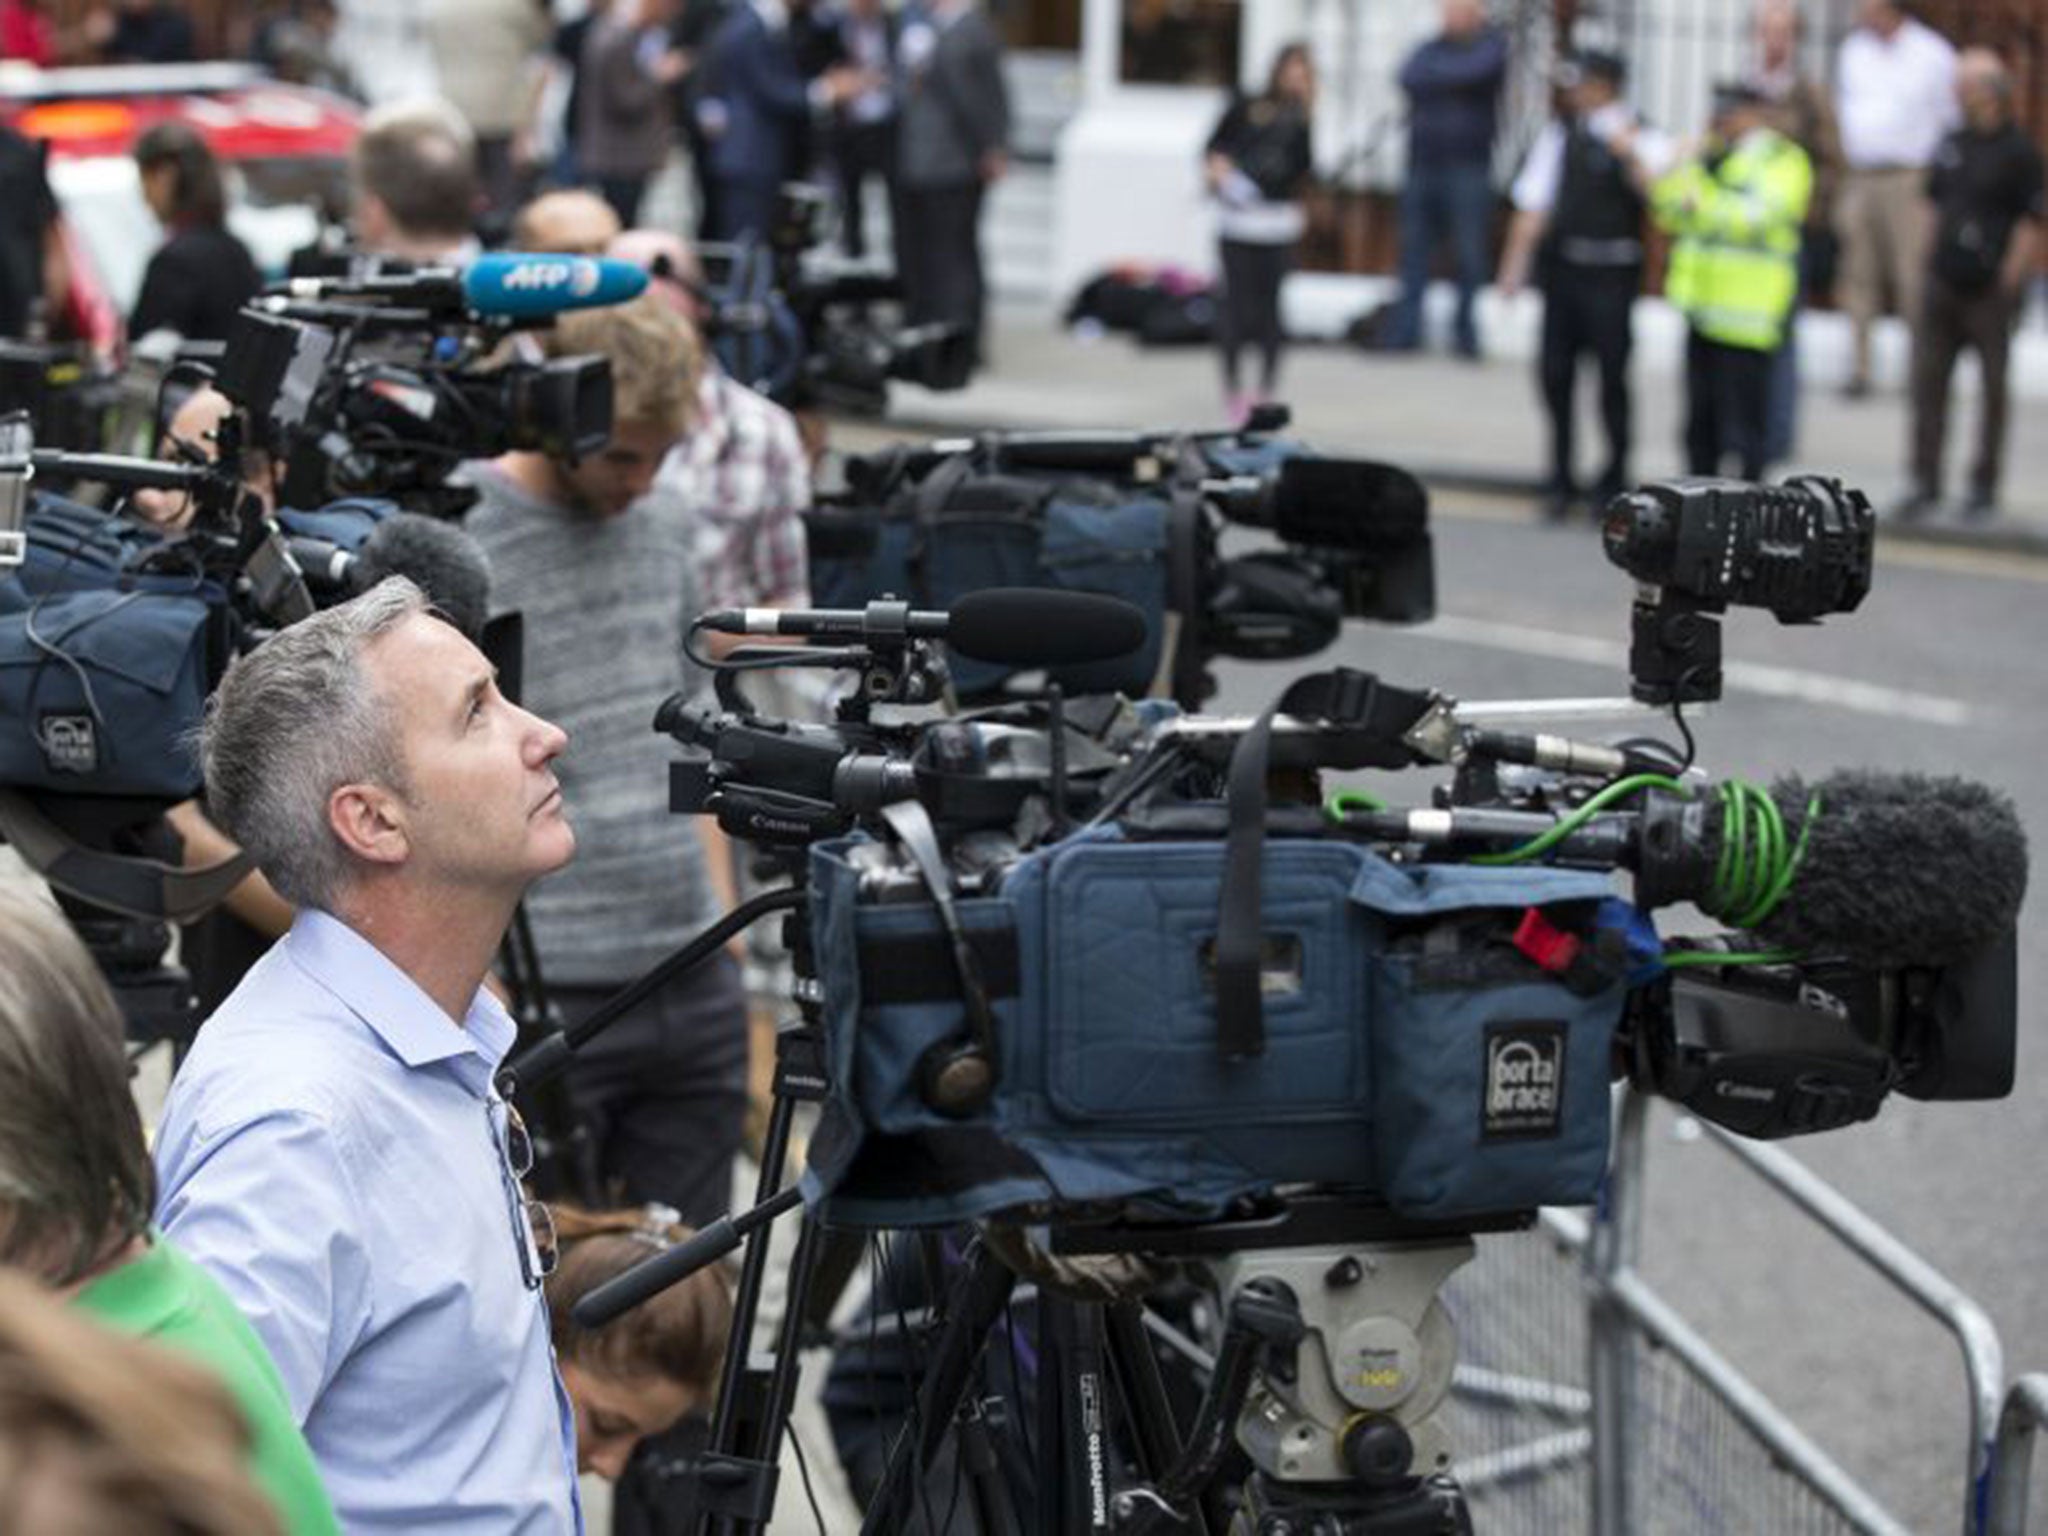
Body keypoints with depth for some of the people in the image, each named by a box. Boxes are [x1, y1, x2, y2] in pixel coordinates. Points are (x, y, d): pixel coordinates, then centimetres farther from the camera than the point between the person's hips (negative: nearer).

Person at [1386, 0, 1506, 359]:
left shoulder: (1493, 44, 2)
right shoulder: (1432, 48, 15)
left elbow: (1479, 71, -17)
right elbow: (1409, 77, -2)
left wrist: (1434, 75, -3)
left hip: (1468, 170, -4)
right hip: (1423, 164, 4)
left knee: (1470, 256, -5)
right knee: (1415, 251, 4)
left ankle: (1465, 332, 3)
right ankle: (1405, 331, 6)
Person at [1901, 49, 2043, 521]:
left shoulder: (2019, 151, -7)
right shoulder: (1952, 145, 11)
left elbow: (2030, 224, -9)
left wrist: (2009, 282, -13)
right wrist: (1930, 264, 11)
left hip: (1989, 289, -6)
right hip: (1943, 283, 6)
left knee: (1993, 388, 4)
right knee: (1928, 381, 3)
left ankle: (1984, 487, 12)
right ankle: (1925, 482, 9)